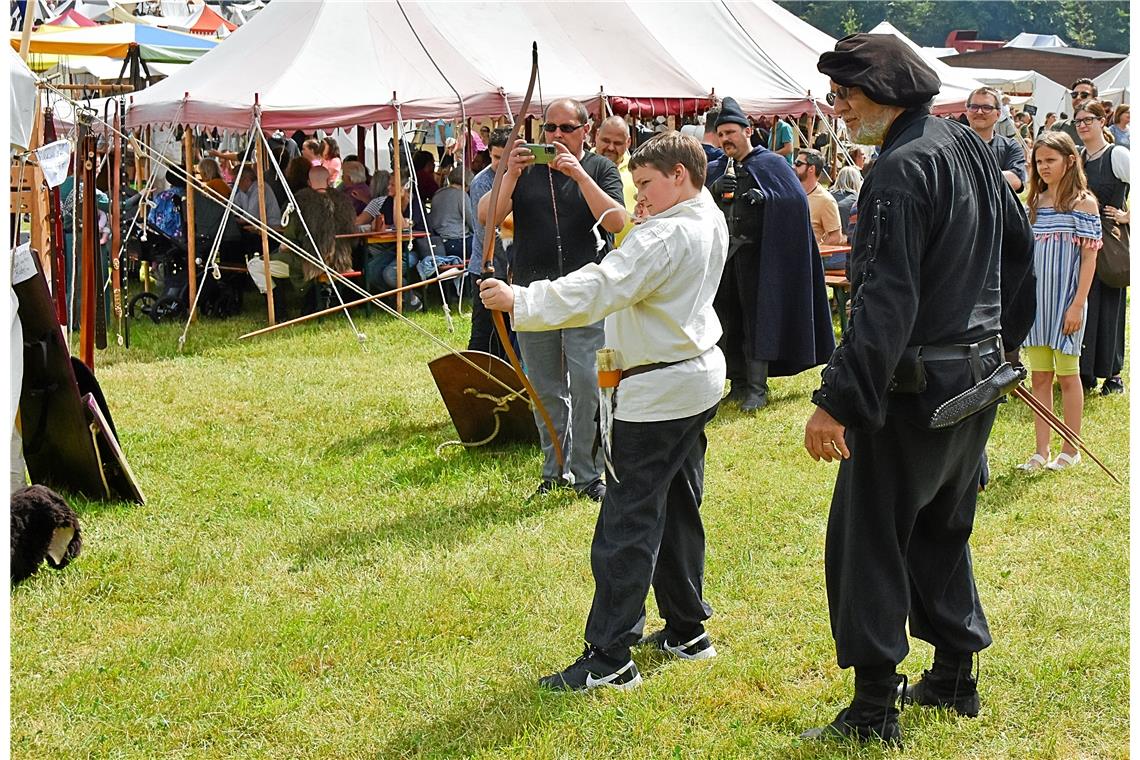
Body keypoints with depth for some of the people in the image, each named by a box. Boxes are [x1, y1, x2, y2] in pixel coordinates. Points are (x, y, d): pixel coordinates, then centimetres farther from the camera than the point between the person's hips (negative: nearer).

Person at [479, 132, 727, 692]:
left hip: (659, 391, -10)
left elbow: (595, 289, -31)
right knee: (679, 510, 18)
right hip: (700, 377, 10)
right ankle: (686, 630, 28)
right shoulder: (710, 221, 8)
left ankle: (609, 659, -5)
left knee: (627, 524, -8)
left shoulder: (664, 236, -21)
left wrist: (518, 301, -31)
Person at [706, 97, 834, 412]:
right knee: (728, 318, 6)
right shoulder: (714, 170, 13)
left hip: (755, 253, -5)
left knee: (756, 317, -5)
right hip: (722, 253, 5)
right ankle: (738, 382, 17)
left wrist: (764, 197, -22)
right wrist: (714, 189, -19)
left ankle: (757, 387, -1)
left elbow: (797, 199, -7)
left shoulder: (770, 164, 1)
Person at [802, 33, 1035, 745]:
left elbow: (885, 301, -28)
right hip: (978, 370, 9)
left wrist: (837, 400, -30)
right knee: (943, 531, 20)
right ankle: (955, 678, 29)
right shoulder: (970, 146, 8)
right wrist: (1000, 336, 28)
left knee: (868, 539, -2)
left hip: (914, 386, -9)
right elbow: (1019, 242, 19)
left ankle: (874, 711, 2)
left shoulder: (901, 168, -20)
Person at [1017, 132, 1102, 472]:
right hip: (1035, 299, 5)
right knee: (1039, 376, 6)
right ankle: (1041, 452, 10)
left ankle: (1070, 450, 14)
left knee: (1067, 374, 4)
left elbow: (1089, 256, -9)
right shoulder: (1034, 203, 9)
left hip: (1065, 300, -5)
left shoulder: (1083, 202, -6)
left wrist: (1077, 305, -14)